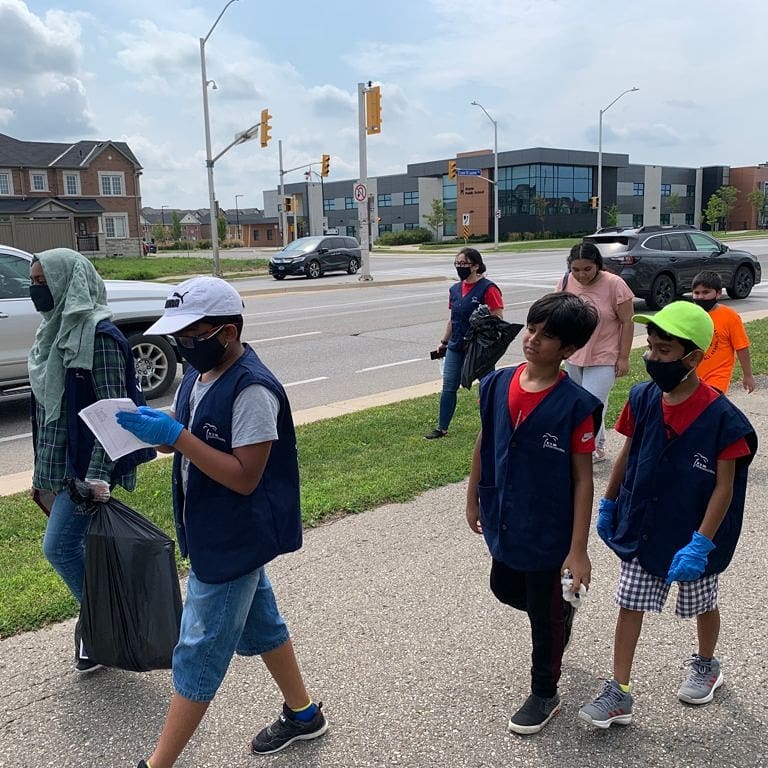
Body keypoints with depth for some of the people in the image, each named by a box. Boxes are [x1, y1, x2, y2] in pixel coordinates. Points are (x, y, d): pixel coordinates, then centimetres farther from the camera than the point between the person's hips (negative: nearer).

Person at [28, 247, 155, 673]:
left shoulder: (99, 335, -16)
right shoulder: (55, 330, 10)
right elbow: (46, 407, 15)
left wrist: (98, 475, -25)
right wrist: (41, 471, 17)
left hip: (87, 465, -8)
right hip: (59, 464, 8)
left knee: (58, 546, -6)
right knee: (77, 547, 14)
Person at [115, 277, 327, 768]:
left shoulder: (252, 390, -25)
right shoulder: (200, 373, 4)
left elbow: (244, 477, -26)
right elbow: (191, 439, 13)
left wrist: (175, 436, -30)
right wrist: (152, 429, -9)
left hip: (233, 542, -10)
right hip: (221, 535, 10)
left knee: (199, 655, 3)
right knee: (259, 625, 23)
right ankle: (303, 714, 42)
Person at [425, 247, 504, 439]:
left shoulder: (487, 288, -13)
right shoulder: (455, 289, 9)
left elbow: (498, 319, -14)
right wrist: (444, 341, 16)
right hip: (456, 346, 6)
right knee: (448, 387, 5)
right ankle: (442, 428, 14)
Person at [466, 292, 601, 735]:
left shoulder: (576, 405, -21)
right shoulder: (498, 385, -7)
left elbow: (583, 480, -16)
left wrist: (578, 548, -15)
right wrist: (474, 500, 13)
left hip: (547, 530, -6)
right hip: (503, 521, 6)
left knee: (543, 615, 12)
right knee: (505, 589, 26)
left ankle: (545, 695, 35)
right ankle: (561, 614, 56)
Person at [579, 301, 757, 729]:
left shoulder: (720, 417, -22)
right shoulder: (643, 399, -9)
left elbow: (724, 487, -18)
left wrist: (700, 544, -22)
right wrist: (609, 505, 11)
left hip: (692, 538, -3)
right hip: (640, 530, 3)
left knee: (703, 605, 21)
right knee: (630, 607, 7)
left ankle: (707, 666, 49)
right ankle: (620, 694, 17)